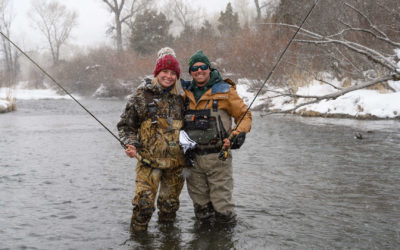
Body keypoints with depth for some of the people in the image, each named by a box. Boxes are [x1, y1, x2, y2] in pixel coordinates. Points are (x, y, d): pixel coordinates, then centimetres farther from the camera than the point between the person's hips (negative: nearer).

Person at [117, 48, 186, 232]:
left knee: (170, 203, 15)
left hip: (175, 161, 4)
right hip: (149, 160, -4)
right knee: (144, 203, -12)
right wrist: (131, 144, -13)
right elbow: (125, 125, 2)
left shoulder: (180, 98, 8)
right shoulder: (142, 96, -3)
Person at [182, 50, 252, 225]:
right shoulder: (186, 92, 9)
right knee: (201, 208, 14)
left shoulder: (225, 91, -3)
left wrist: (240, 133, -15)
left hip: (218, 157, -4)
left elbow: (244, 114, 3)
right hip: (192, 158, 4)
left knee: (222, 208, -2)